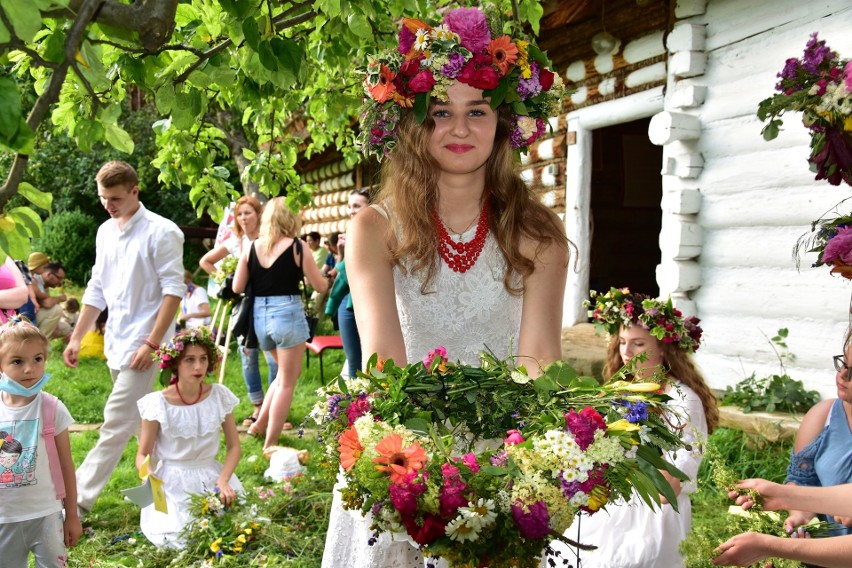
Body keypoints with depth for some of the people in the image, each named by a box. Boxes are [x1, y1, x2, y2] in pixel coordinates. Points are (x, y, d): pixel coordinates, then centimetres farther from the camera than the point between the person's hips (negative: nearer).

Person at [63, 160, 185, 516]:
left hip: (141, 343, -8)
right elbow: (97, 290, 16)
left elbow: (174, 290, -15)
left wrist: (152, 343, -18)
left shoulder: (161, 232, -12)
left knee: (117, 424, -6)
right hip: (116, 341, 8)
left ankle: (80, 497, -1)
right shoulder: (105, 232, 11)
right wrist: (76, 337, 13)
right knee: (140, 420, 15)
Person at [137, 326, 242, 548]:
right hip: (172, 482, -2)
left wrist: (223, 480, -16)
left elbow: (233, 446, 1)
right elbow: (143, 454, -4)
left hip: (211, 477, 2)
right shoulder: (158, 403, -12)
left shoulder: (219, 396, -5)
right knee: (181, 538, -22)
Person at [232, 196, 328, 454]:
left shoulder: (251, 247, 4)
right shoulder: (297, 246, -7)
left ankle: (261, 423, 28)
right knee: (287, 381, 6)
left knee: (286, 372, 26)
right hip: (288, 312, -5)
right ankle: (270, 443, 6)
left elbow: (237, 288, 5)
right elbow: (321, 286, -3)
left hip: (259, 316, 5)